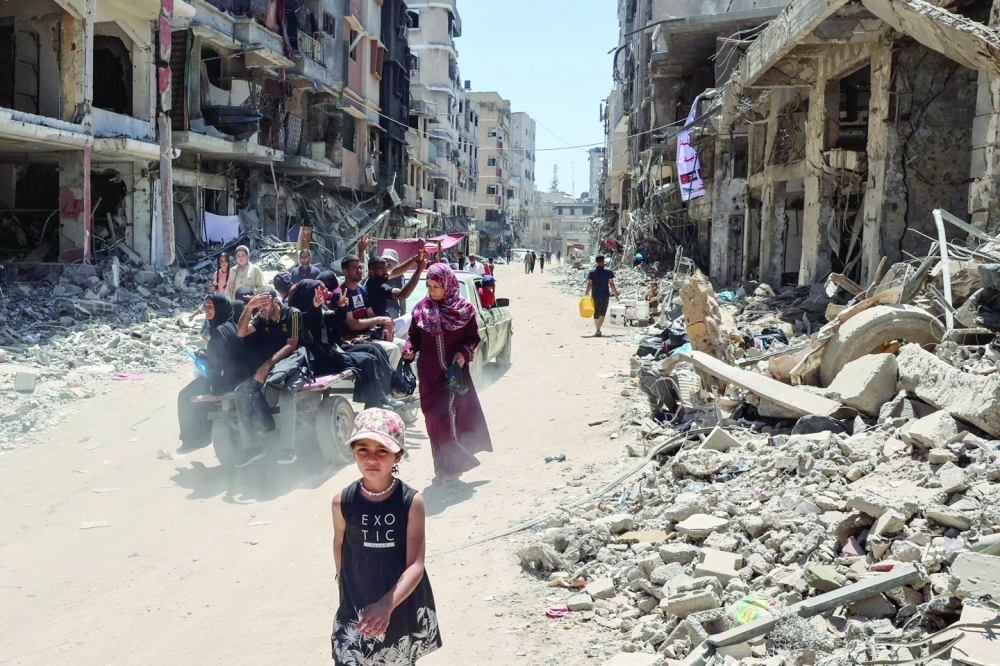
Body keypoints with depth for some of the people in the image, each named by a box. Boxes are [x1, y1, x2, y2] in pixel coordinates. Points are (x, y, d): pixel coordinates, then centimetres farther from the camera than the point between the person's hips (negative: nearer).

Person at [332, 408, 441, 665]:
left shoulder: (412, 501, -17)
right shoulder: (342, 502, -12)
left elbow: (416, 565, -22)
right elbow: (340, 549, 5)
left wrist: (387, 604, -36)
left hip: (403, 607, 0)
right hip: (357, 610, 0)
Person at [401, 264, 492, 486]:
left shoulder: (464, 309, -4)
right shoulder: (421, 309, 3)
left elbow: (473, 337, 1)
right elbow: (414, 336, 10)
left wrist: (464, 353, -16)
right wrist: (409, 349, -9)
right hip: (429, 374, 3)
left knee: (453, 416, -7)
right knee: (434, 419, 4)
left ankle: (451, 466, 4)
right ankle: (444, 467, 14)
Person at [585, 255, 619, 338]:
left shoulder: (592, 272, 0)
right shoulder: (609, 271, -2)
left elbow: (589, 284, -3)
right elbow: (612, 284, -2)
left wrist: (587, 294, 5)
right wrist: (616, 294, 7)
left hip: (595, 296, 2)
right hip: (605, 296, -2)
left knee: (596, 314, 14)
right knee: (602, 313, -4)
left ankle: (598, 330, 23)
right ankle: (598, 330, -20)